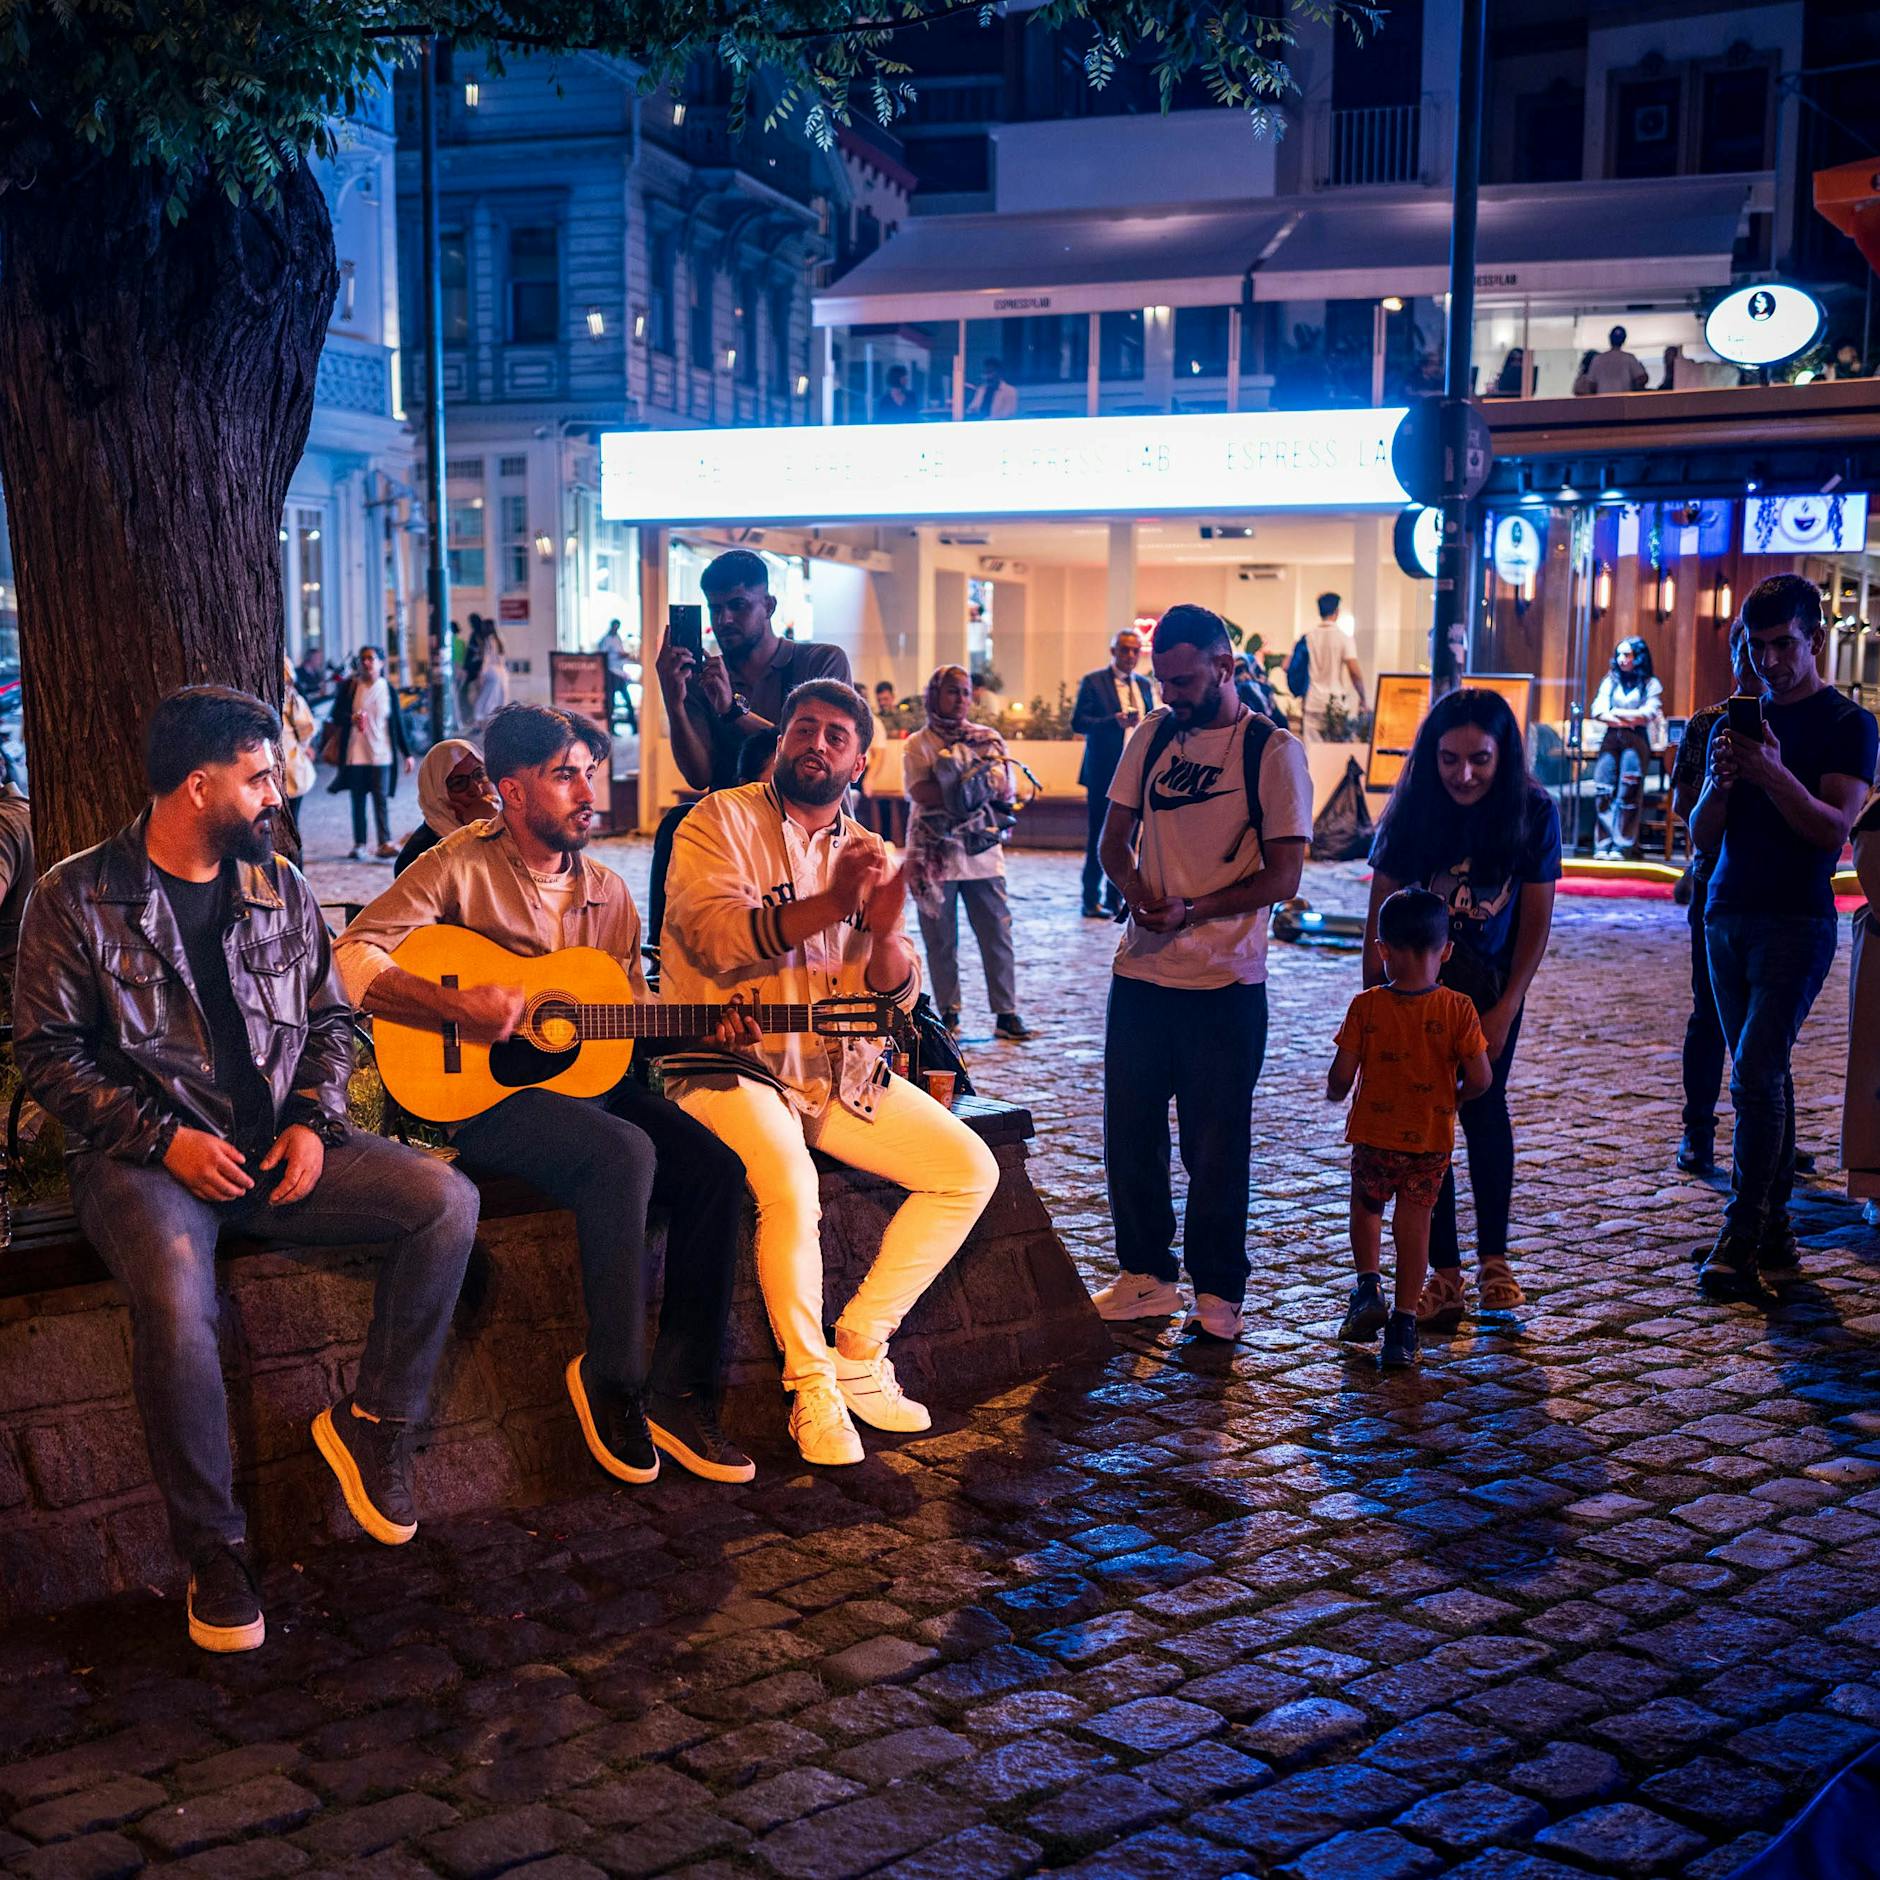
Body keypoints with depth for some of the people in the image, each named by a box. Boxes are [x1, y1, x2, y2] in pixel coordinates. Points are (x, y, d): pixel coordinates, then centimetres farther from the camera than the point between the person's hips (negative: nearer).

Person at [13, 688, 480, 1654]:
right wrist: (165, 1138, -14)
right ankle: (212, 1546, -14)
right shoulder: (76, 898, -2)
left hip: (279, 1142, 5)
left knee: (447, 1200, -17)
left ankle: (371, 1420, 0)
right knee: (175, 1297, -35)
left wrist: (312, 1120, -3)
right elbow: (47, 1052, -3)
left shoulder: (281, 887, 11)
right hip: (143, 1152, -4)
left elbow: (331, 1018, 17)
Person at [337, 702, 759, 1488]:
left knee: (714, 1166, -16)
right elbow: (353, 956, -14)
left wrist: (706, 1026, -2)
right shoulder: (463, 865, -5)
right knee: (624, 1153, -32)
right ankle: (611, 1378, -15)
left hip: (585, 1076, 6)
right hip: (481, 1091, -6)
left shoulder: (606, 890, 13)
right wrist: (456, 1005, -25)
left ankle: (679, 1393, -11)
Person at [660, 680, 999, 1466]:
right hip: (729, 1062, -6)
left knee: (970, 1170, -4)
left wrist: (884, 931, -18)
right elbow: (710, 935, -21)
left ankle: (859, 1349, 5)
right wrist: (828, 904, -30)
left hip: (839, 1068, 6)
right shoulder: (723, 820, -3)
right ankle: (811, 1384, -11)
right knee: (790, 1184, -33)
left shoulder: (868, 852, 12)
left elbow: (893, 998, 5)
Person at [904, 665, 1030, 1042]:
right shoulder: (919, 743, 1)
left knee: (997, 934, 0)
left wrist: (954, 786, -16)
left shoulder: (988, 738, 9)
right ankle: (948, 1012, 14)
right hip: (935, 853, -2)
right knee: (940, 940, 4)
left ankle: (1006, 1012, 5)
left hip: (982, 852, 2)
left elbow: (1005, 788, -1)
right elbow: (921, 793, -14)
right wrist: (979, 785, -15)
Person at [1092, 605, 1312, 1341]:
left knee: (1216, 1146, 5)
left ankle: (1217, 1293, 19)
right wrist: (1134, 886, -10)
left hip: (1224, 982, -5)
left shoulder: (1273, 751, -6)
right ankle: (1146, 1275, 27)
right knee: (1128, 1133, 11)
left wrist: (1193, 911, -20)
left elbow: (1283, 876, -10)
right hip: (1140, 971, 5)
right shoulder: (1152, 735, 8)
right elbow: (1115, 836, 12)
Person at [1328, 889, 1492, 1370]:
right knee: (1414, 1226, 9)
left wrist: (1335, 1092, 13)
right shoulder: (1457, 1009, -10)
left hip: (1374, 1134, 0)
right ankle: (1402, 1325, 10)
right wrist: (1452, 1096, 10)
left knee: (1366, 1209, 25)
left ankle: (1368, 1286, 11)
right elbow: (1480, 1078, -11)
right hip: (1431, 1140, 0)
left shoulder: (1366, 1006, -12)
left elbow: (1341, 1075, -10)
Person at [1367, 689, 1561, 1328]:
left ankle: (1493, 1256, 12)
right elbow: (1380, 913, -9)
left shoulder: (1533, 813, -15)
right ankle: (1444, 1270, 7)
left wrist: (1504, 1011, -10)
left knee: (1484, 1104, -5)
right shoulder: (1413, 810, -17)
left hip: (1490, 984, 0)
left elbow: (1536, 921, -7)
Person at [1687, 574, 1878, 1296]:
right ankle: (1774, 1229, 13)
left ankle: (1741, 1238, -12)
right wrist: (1721, 781, -12)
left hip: (1797, 920, -5)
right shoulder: (1737, 722, 14)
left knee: (1755, 1074, -14)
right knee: (1763, 1075, 8)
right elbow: (1703, 835, 9)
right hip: (1728, 916, 6)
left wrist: (1774, 774, -27)